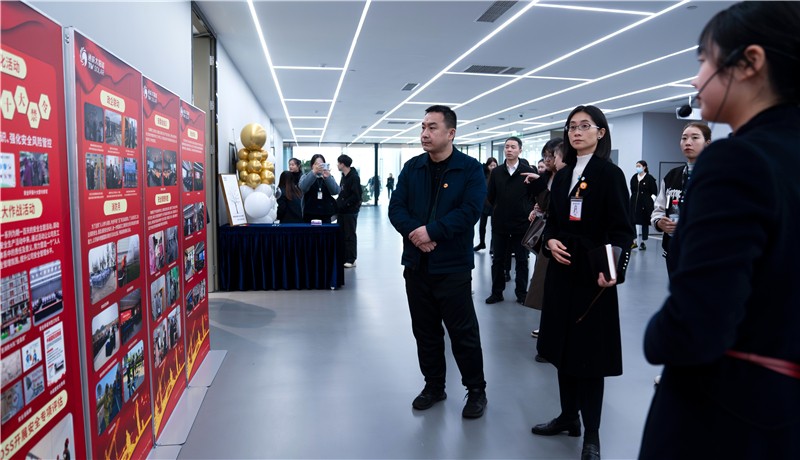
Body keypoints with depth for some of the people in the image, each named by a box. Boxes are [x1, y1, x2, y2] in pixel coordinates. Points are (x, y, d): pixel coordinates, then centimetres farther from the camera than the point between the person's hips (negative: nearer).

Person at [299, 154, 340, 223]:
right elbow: (303, 187, -15)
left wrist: (327, 177, -23)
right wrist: (313, 172, -27)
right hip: (310, 215, -1)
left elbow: (336, 191, -7)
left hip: (325, 215, 1)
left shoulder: (329, 178, 12)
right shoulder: (306, 176, 8)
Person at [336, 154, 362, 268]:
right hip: (342, 211, 8)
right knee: (342, 234, 11)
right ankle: (344, 257, 19)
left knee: (350, 235, -1)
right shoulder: (344, 176, 13)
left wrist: (344, 204, -17)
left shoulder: (354, 177, -14)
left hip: (350, 211, -8)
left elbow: (356, 196, -20)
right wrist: (338, 202, 3)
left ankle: (351, 260, 7)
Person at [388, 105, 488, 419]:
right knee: (425, 330, 14)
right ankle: (433, 386, 31)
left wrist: (431, 231, -21)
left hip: (452, 266, -4)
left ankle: (476, 390, 23)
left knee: (463, 332, 4)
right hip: (416, 264, 5)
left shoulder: (470, 168, -5)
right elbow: (396, 207, 0)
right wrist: (414, 232, -18)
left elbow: (469, 211, -17)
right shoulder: (412, 168, 7)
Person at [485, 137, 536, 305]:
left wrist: (527, 210, -7)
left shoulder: (528, 171, -3)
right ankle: (497, 292, 20)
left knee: (521, 260, 8)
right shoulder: (496, 172, 4)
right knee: (498, 260, 10)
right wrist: (499, 210, 5)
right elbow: (490, 197, 7)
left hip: (521, 223, -2)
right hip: (499, 223, 2)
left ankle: (521, 293, 19)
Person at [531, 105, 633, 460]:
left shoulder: (610, 174, -7)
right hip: (562, 272, 6)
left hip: (593, 275, -6)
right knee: (563, 345, 13)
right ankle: (568, 416, 31)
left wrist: (614, 270, -30)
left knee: (589, 351, 1)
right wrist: (550, 241, -7)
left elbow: (621, 230, -13)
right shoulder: (563, 175, 11)